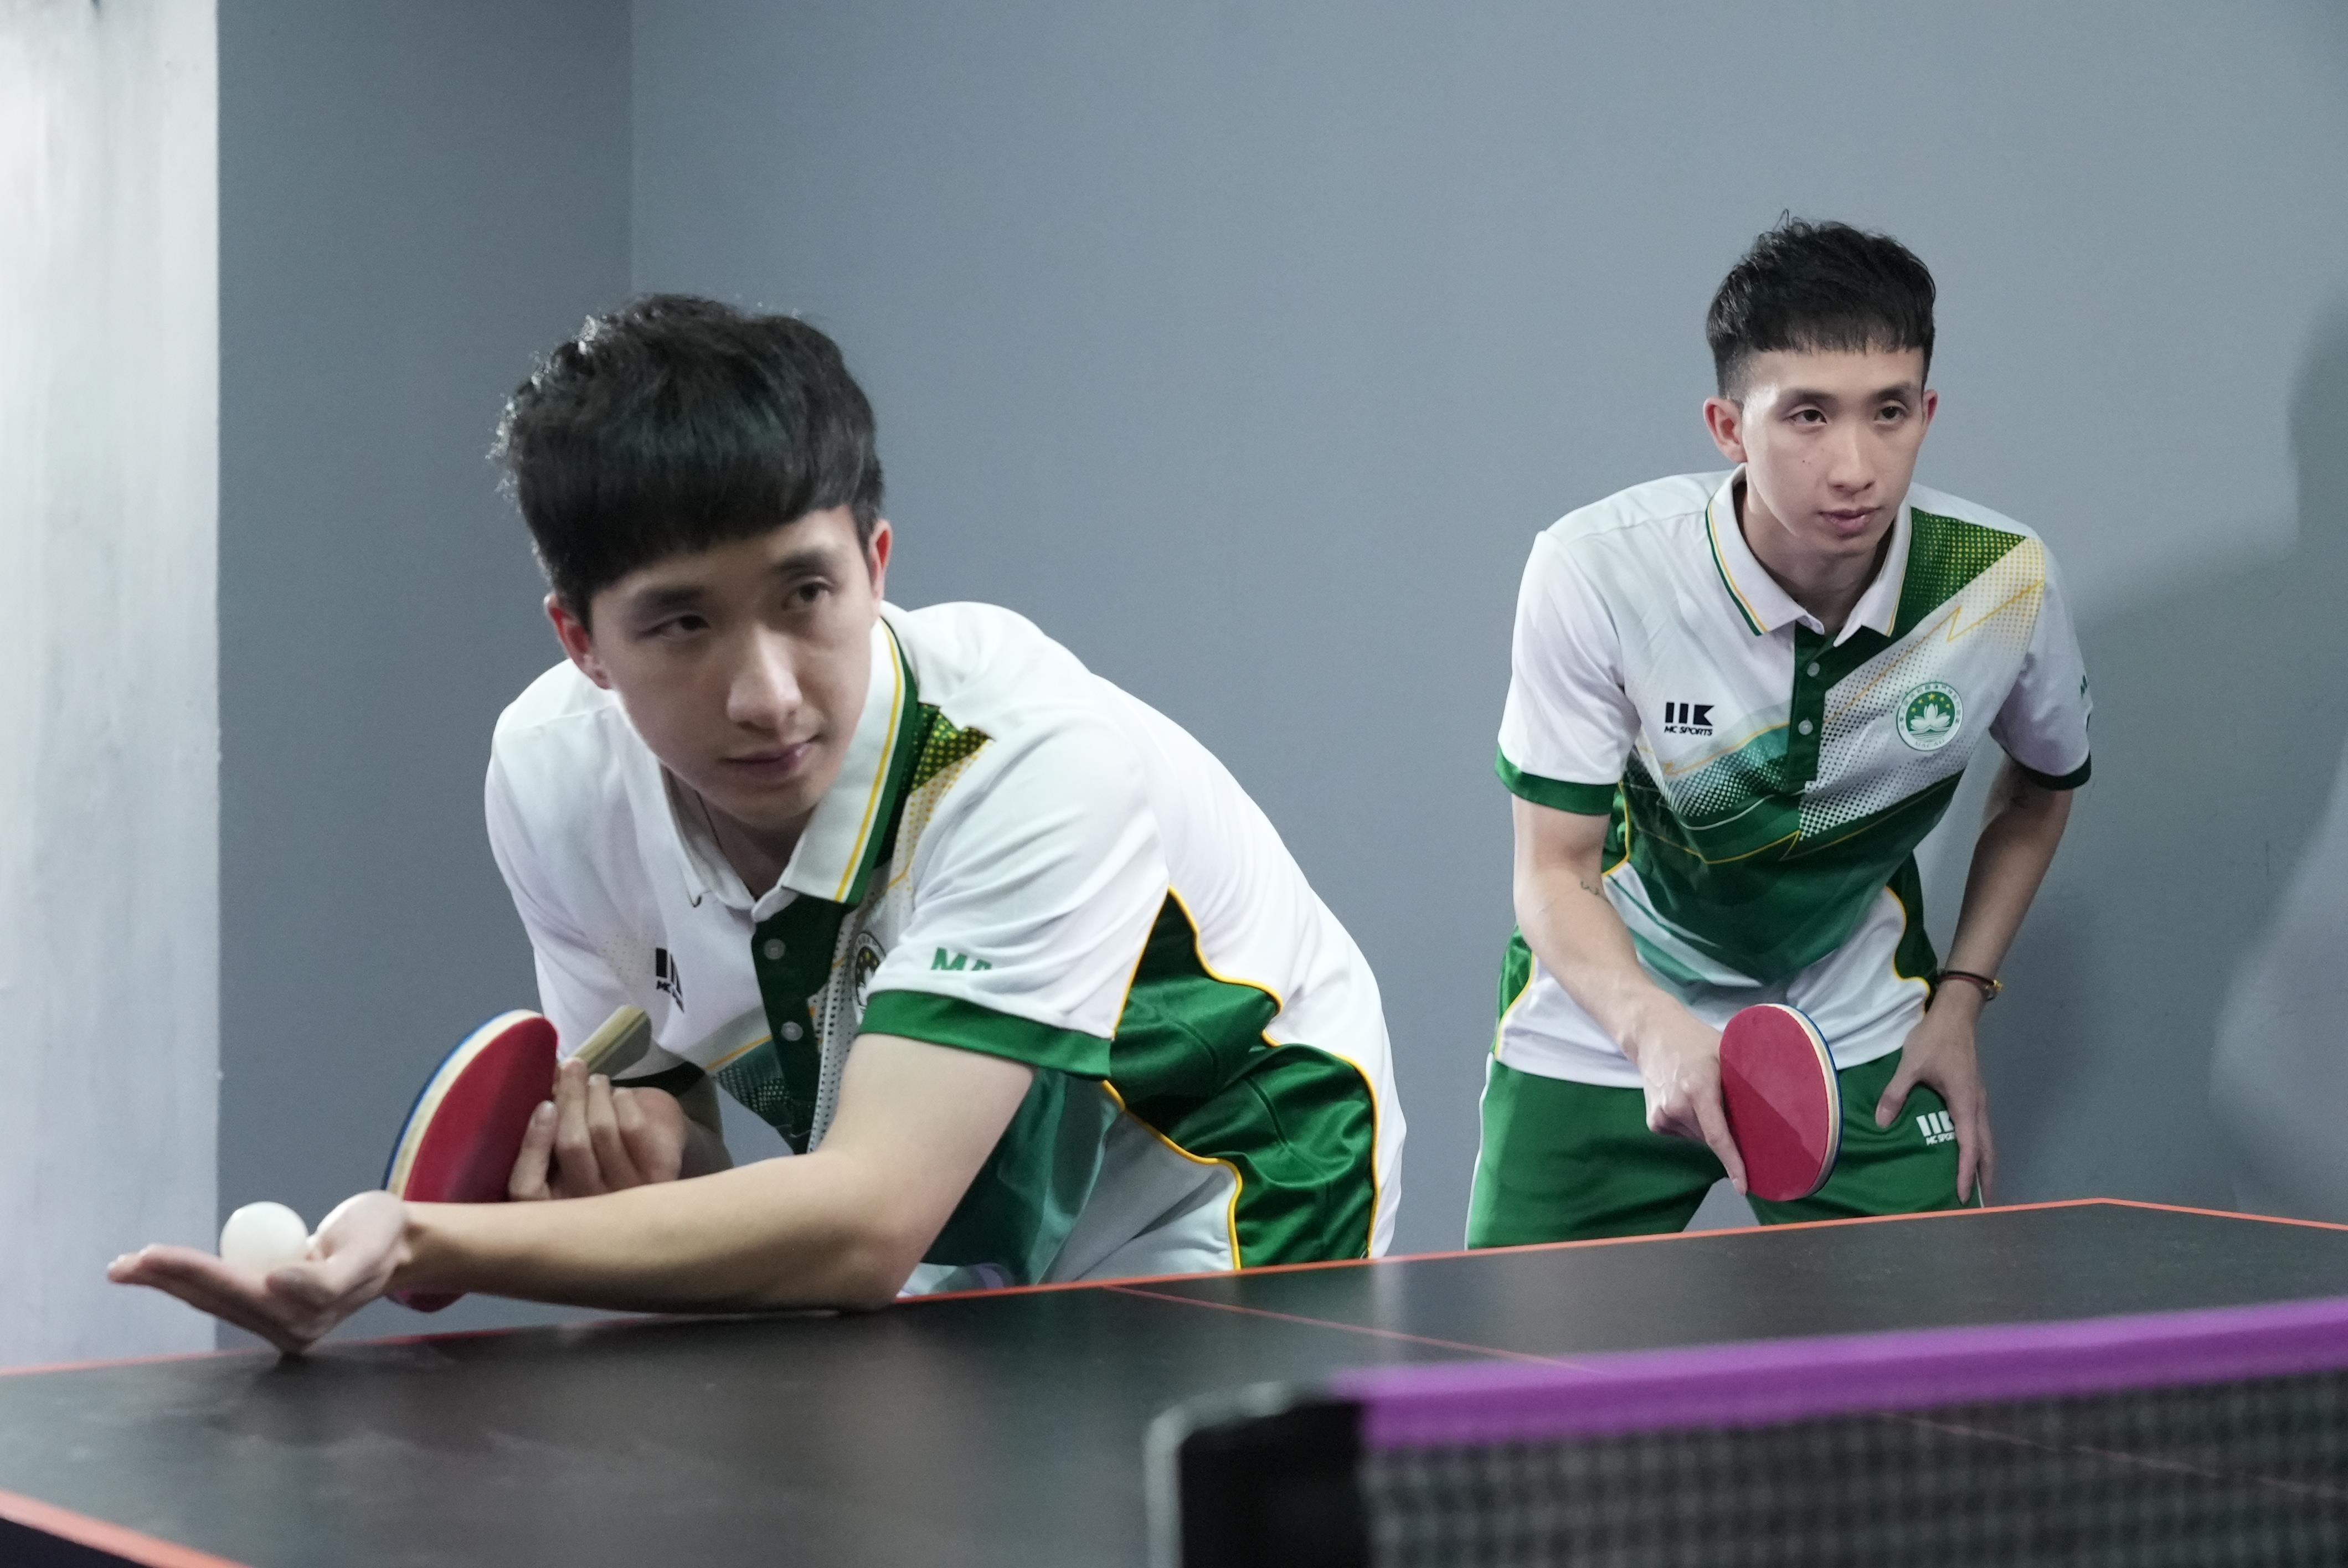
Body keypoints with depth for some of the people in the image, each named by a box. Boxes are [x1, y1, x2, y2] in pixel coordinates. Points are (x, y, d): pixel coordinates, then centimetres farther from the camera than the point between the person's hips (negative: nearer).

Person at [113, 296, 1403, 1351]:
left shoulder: (1038, 759, -37)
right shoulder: (554, 773, -18)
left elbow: (866, 1227, -47)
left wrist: (422, 1244, -56)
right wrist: (646, 1143, -29)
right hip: (950, 1277, 7)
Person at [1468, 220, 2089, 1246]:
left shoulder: (2004, 583, -16)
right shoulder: (1597, 572, -24)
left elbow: (2043, 781, 7)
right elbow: (1553, 874, -19)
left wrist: (1959, 999, 0)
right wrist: (1657, 1030, -38)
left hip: (1859, 1044, 2)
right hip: (1606, 1035, -2)